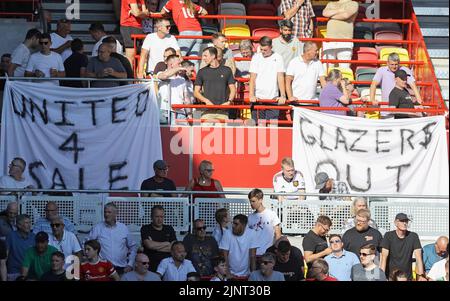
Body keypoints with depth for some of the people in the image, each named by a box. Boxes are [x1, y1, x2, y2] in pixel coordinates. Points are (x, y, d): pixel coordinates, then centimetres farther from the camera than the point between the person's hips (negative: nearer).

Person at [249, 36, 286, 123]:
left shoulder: (278, 58, 4)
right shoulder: (256, 57, 5)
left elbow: (280, 78, -1)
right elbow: (252, 78, 2)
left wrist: (283, 96, -11)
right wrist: (251, 95, -10)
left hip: (273, 98, -1)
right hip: (258, 97, 1)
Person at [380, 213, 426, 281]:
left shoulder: (413, 236, -3)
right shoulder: (388, 236, -5)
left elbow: (418, 257, -9)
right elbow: (384, 257, -11)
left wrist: (421, 276, -22)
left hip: (407, 277, 1)